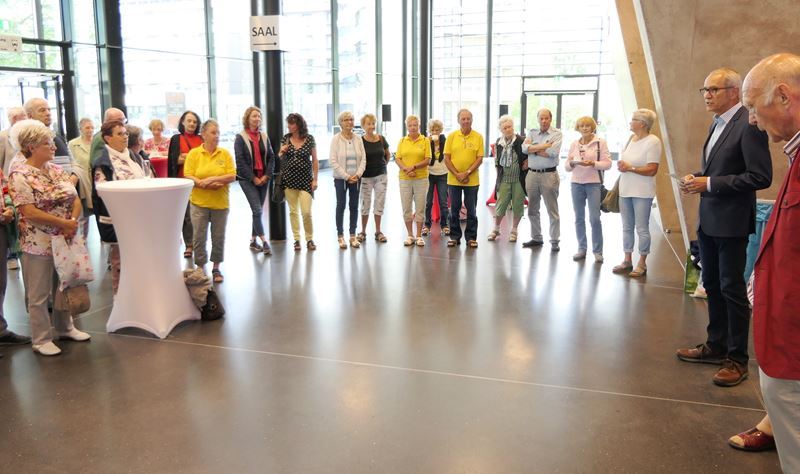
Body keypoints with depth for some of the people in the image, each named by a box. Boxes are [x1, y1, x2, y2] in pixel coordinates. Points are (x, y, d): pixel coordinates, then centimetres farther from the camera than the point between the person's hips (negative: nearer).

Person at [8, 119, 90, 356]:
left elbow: (76, 200, 5)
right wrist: (64, 223, -19)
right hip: (39, 244, -6)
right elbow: (30, 212, -19)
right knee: (39, 295, 5)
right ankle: (41, 339, 17)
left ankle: (64, 328, 33)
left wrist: (73, 222, -13)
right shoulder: (20, 176, -12)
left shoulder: (58, 170, 8)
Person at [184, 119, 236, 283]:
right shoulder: (193, 153, -1)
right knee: (199, 237, 3)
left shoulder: (225, 153, 1)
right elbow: (188, 176, -7)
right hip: (199, 202, -1)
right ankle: (200, 268, 16)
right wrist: (205, 184, -18)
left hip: (220, 202, 1)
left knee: (218, 237, 9)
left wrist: (212, 179, -16)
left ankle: (216, 268, 23)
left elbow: (232, 176, -5)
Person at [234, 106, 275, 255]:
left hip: (263, 179, 5)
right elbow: (240, 161, -9)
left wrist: (267, 175, -4)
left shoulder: (264, 136, 9)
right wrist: (253, 178, -12)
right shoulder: (240, 137, -4)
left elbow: (271, 157, 8)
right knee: (257, 210, -10)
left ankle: (253, 241, 18)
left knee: (257, 210, 9)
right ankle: (264, 242, -8)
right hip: (248, 179, -5)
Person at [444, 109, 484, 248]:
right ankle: (455, 237, 18)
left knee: (471, 210, 5)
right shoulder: (451, 136, 2)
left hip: (472, 180, -1)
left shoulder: (478, 137, 0)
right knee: (454, 209, 7)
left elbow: (479, 158, -4)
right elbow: (446, 158, 0)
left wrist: (467, 173, -13)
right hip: (453, 180, 1)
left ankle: (471, 237, 14)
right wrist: (457, 174, -10)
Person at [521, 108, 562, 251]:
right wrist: (544, 146, -12)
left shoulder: (557, 133, -1)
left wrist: (533, 150, -6)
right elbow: (524, 148, -5)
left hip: (549, 175, -5)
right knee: (532, 210, 12)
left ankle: (554, 241, 6)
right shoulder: (532, 133, 11)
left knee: (552, 210, 0)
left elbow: (553, 152, -16)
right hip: (532, 174, 5)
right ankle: (536, 238, 24)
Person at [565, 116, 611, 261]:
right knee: (579, 218, 7)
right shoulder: (574, 144, 11)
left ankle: (598, 251, 3)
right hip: (576, 183, 4)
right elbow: (567, 166, 11)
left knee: (594, 218, -8)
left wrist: (592, 163, -19)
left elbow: (607, 163, -4)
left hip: (594, 183, -4)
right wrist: (572, 163, -11)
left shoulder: (600, 142, 1)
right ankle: (582, 249, 17)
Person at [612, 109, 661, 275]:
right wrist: (621, 165, -1)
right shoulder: (631, 139, 12)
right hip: (625, 190, 7)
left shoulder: (653, 142, -11)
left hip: (642, 193, -7)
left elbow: (652, 170, -16)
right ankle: (627, 261, 21)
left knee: (642, 229, 0)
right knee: (627, 227, 12)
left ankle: (642, 263, 9)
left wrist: (630, 168, -16)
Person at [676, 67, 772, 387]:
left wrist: (710, 183, -20)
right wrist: (697, 179, 3)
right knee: (712, 286, 16)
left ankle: (737, 359, 12)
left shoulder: (749, 125, -15)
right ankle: (716, 346, 30)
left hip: (731, 223, -9)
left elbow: (761, 177, -20)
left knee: (732, 289, 0)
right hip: (708, 220, 9)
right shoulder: (718, 124, 13)